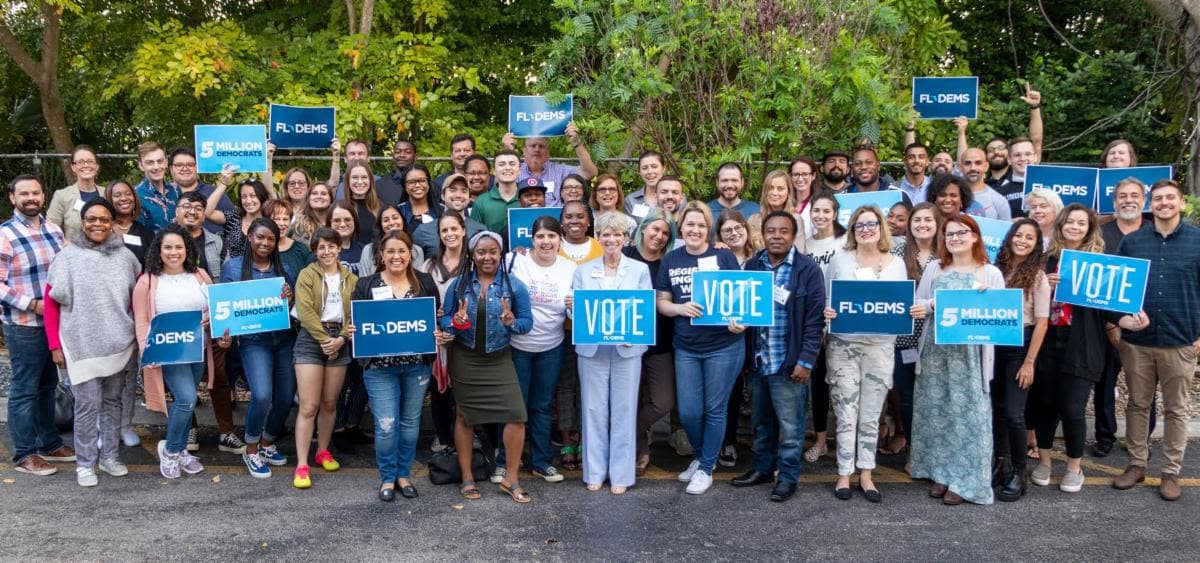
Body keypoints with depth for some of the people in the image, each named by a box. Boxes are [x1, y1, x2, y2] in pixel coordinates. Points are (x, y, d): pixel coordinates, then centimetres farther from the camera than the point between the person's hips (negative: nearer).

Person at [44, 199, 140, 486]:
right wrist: (55, 345, -5)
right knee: (88, 405, -1)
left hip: (118, 344, 3)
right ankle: (85, 463, 13)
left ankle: (110, 455, 27)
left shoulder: (126, 257, 3)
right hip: (81, 345, -3)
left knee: (112, 401, 13)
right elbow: (51, 304, -2)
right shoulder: (67, 257, -4)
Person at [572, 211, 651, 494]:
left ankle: (621, 474, 11)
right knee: (594, 410, 4)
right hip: (592, 348, 1)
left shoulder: (640, 270, 6)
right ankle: (595, 472, 15)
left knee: (624, 411, 2)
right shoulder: (583, 270, 9)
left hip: (627, 349, -1)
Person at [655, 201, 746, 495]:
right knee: (688, 412, 7)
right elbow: (661, 302, 7)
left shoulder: (724, 256, -3)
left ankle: (706, 468, 22)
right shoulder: (671, 260, 5)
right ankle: (702, 456, 34)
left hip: (723, 346, -3)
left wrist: (741, 321, -23)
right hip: (686, 348, 3)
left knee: (714, 410, 6)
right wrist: (680, 308, -15)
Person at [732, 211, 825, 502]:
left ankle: (788, 476, 19)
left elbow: (815, 319, -11)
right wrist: (746, 352, 5)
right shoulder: (752, 266, 6)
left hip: (789, 362, -5)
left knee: (789, 424, 5)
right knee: (762, 422, 18)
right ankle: (762, 468, 33)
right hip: (758, 360, 5)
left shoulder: (808, 269, -9)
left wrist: (805, 361, -15)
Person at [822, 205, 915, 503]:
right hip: (844, 344, -1)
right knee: (846, 413, 1)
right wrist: (826, 312, -14)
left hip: (881, 346, 2)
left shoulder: (897, 264, 8)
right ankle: (844, 474, 11)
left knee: (871, 415, 8)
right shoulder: (840, 260, 3)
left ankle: (866, 474, 18)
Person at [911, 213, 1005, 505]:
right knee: (936, 411, 6)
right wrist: (934, 305, -13)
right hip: (935, 351, 3)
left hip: (970, 353, -2)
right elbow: (916, 304, 6)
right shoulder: (934, 268, 9)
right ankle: (940, 472, 18)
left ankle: (964, 480, 7)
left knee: (968, 413, -2)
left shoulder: (991, 273, 3)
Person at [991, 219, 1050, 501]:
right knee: (997, 409, 11)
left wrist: (1029, 362, -12)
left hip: (1020, 345, -4)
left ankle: (1018, 475, 8)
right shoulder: (996, 270, 4)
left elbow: (1041, 322, -7)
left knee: (1013, 413, -7)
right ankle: (1001, 465, 26)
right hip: (994, 343, 4)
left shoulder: (1037, 276, -5)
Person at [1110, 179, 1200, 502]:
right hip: (1136, 341, 2)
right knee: (1137, 405, 11)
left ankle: (1171, 472, 17)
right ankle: (1137, 464, 22)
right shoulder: (1132, 241, 5)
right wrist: (1120, 317, -7)